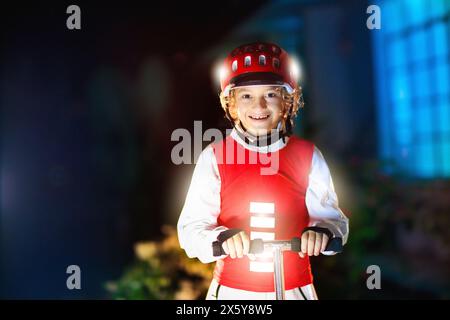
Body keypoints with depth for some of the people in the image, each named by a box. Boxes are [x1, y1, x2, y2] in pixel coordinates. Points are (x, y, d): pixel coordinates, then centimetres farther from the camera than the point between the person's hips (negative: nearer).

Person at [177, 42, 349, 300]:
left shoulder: (308, 156, -5)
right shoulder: (214, 157, -8)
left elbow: (332, 217, -2)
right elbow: (191, 227, -9)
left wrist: (323, 232, -24)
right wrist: (222, 238, -28)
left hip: (294, 288, 1)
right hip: (231, 290, 0)